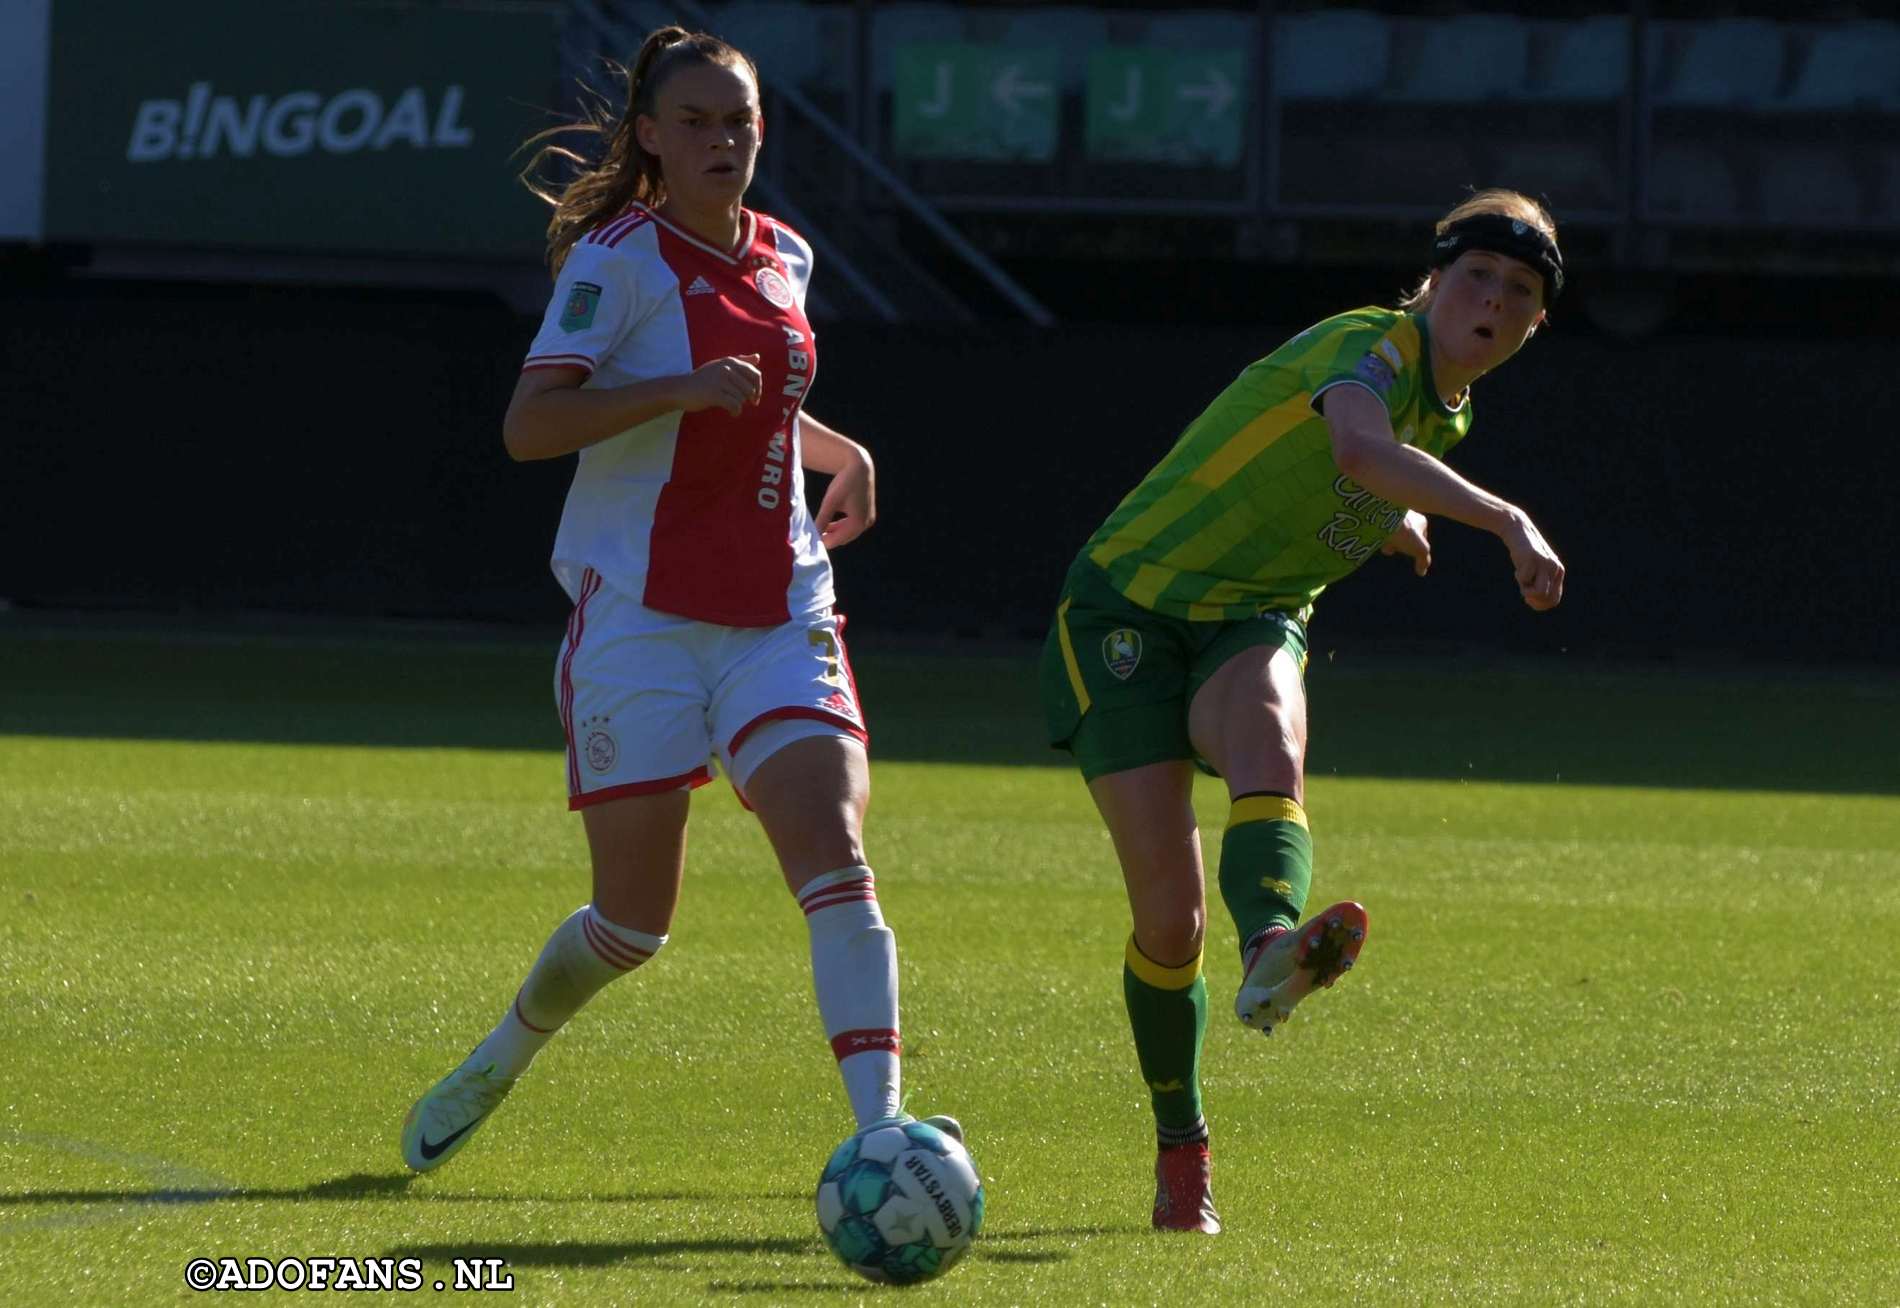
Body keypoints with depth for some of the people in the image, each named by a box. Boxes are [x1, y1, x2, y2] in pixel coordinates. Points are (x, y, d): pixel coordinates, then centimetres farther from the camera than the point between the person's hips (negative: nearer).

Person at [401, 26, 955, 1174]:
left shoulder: (785, 260, 12)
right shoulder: (620, 260, -7)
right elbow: (529, 424, -18)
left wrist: (842, 452, 15)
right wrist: (683, 390, -27)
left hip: (779, 616, 4)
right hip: (642, 615, -4)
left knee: (836, 854, -17)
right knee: (635, 921, 0)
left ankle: (881, 1132, -26)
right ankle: (499, 1063, 30)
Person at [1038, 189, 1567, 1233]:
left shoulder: (1444, 419, 9)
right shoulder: (1369, 347, -18)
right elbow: (1361, 451, -43)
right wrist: (1504, 521, -49)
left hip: (1251, 627, 5)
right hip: (1129, 608, -5)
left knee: (1270, 751, -34)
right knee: (1168, 913, -13)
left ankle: (1272, 953, -63)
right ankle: (1180, 1149, 7)